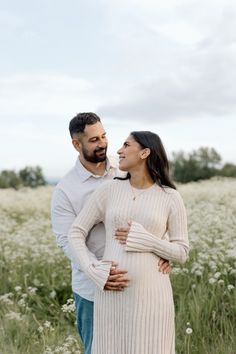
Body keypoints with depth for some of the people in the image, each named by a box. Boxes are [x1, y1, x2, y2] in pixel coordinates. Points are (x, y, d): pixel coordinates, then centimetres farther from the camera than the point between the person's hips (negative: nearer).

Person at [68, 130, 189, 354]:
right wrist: (93, 271, -10)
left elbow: (181, 253, 1)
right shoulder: (108, 190, 3)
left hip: (151, 293, -1)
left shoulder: (170, 198, -1)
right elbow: (75, 232, 4)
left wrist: (144, 240, -13)